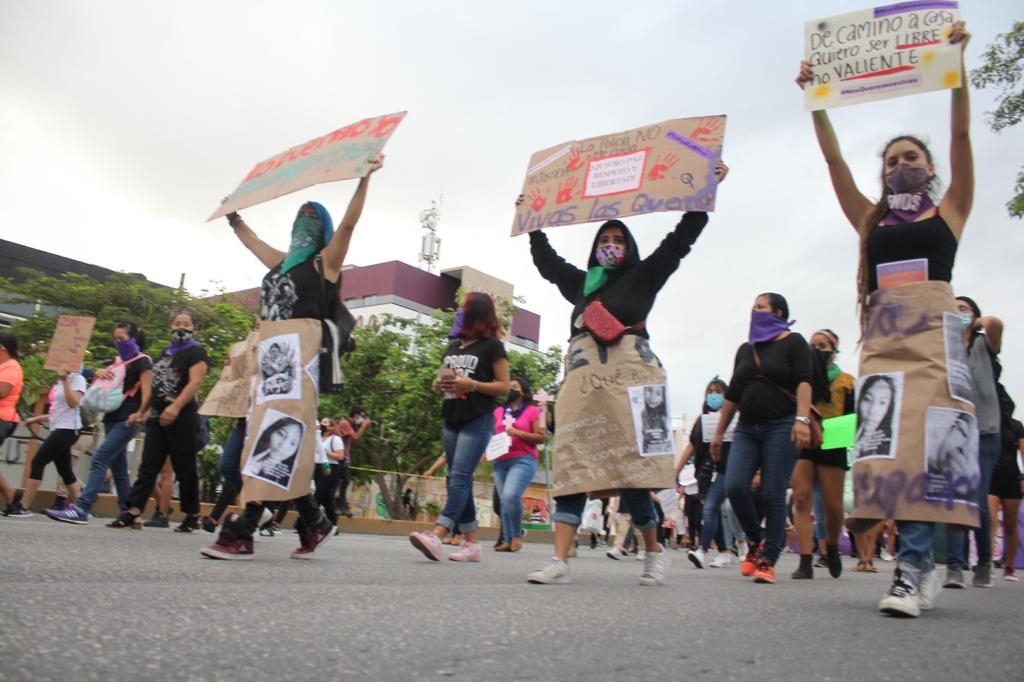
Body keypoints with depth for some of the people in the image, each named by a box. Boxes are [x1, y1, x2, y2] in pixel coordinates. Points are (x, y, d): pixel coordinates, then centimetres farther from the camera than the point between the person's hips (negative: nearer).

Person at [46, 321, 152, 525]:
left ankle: (81, 509, -23)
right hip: (112, 418, 9)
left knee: (100, 459, -18)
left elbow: (147, 392, -14)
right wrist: (99, 373, -3)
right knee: (118, 467, 8)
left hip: (127, 421, -9)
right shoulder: (119, 361, 19)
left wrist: (140, 414, -27)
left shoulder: (143, 361, -5)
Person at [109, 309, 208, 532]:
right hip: (157, 417, 7)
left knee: (185, 468, 0)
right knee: (148, 466, 1)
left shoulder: (196, 352, -4)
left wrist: (175, 407, -31)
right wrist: (144, 411, 19)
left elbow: (195, 382, -18)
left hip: (182, 418, -7)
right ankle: (132, 512, -2)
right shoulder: (166, 352, 20)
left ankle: (193, 516, 10)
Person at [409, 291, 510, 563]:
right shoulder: (453, 347, 18)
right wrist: (439, 384, 0)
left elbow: (504, 387, -6)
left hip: (478, 421, -7)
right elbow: (440, 381, 24)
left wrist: (472, 385, -19)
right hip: (451, 420, 7)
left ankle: (435, 536, -29)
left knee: (459, 477, -17)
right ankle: (471, 543, 8)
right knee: (459, 480, 4)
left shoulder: (492, 346, -1)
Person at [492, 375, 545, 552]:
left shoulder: (532, 410, 2)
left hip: (523, 460, -5)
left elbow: (541, 437, -3)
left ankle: (517, 535, -2)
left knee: (511, 496, -21)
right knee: (504, 501, 3)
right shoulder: (498, 412, 17)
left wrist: (518, 433, -13)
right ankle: (507, 540, 8)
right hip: (500, 462, 5)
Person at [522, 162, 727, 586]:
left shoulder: (644, 275, 17)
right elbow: (546, 261, 40)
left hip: (628, 368, -3)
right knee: (572, 461, -7)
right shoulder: (582, 282, 27)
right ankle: (560, 561, -12)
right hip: (582, 372, 4)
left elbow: (682, 236, 12)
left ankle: (654, 553, 9)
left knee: (630, 460, -10)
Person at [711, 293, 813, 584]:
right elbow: (732, 394, 20)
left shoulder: (793, 342, 4)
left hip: (781, 426, -5)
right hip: (747, 428, 5)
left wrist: (802, 419, -23)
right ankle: (755, 541, 13)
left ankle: (767, 561, 3)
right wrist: (719, 432, 17)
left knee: (773, 494, -6)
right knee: (734, 487, -10)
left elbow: (803, 382, -9)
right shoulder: (745, 349, 19)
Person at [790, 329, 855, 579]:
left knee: (832, 506, 1)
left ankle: (832, 546, 32)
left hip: (832, 445, -1)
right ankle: (806, 562, -9)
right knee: (801, 499, -9)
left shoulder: (846, 382, 8)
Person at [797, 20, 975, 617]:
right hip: (882, 334, 3)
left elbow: (961, 134, 6)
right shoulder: (871, 222, 21)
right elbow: (834, 160, 15)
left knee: (922, 438, -17)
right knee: (890, 442, -7)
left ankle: (911, 566, -20)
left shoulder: (949, 212, 16)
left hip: (933, 327, -3)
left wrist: (956, 62, 0)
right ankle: (923, 564, 0)